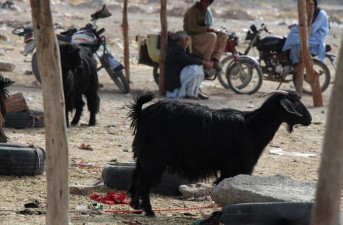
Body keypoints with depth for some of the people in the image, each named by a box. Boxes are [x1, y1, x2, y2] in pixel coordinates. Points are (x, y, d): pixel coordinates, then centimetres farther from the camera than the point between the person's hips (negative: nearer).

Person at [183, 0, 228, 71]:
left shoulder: (207, 10, 13)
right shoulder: (193, 10, -14)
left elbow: (210, 24, 24)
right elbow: (192, 28, -22)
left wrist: (212, 29, 0)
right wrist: (208, 29, -26)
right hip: (193, 36, -8)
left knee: (224, 36, -10)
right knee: (212, 36, -34)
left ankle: (215, 59, -15)